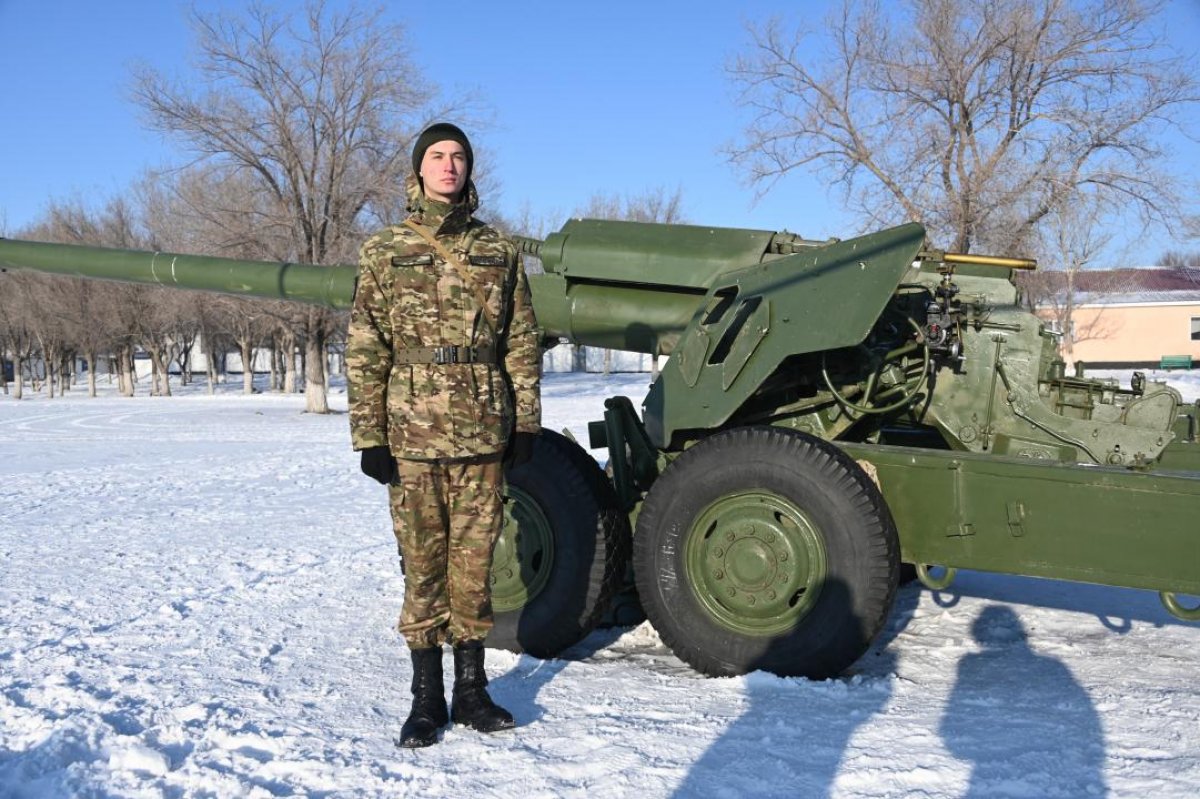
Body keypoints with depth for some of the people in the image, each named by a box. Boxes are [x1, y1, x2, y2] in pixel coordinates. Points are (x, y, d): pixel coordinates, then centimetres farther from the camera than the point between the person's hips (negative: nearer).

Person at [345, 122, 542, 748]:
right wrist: (368, 435, -4)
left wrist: (525, 423, 5)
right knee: (422, 564, 5)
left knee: (474, 560, 8)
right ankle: (427, 697, 17)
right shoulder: (384, 251, 6)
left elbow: (522, 343, 11)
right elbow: (364, 351, 2)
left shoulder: (497, 251, 10)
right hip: (413, 435, -1)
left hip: (483, 435, 1)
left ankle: (471, 689, 21)